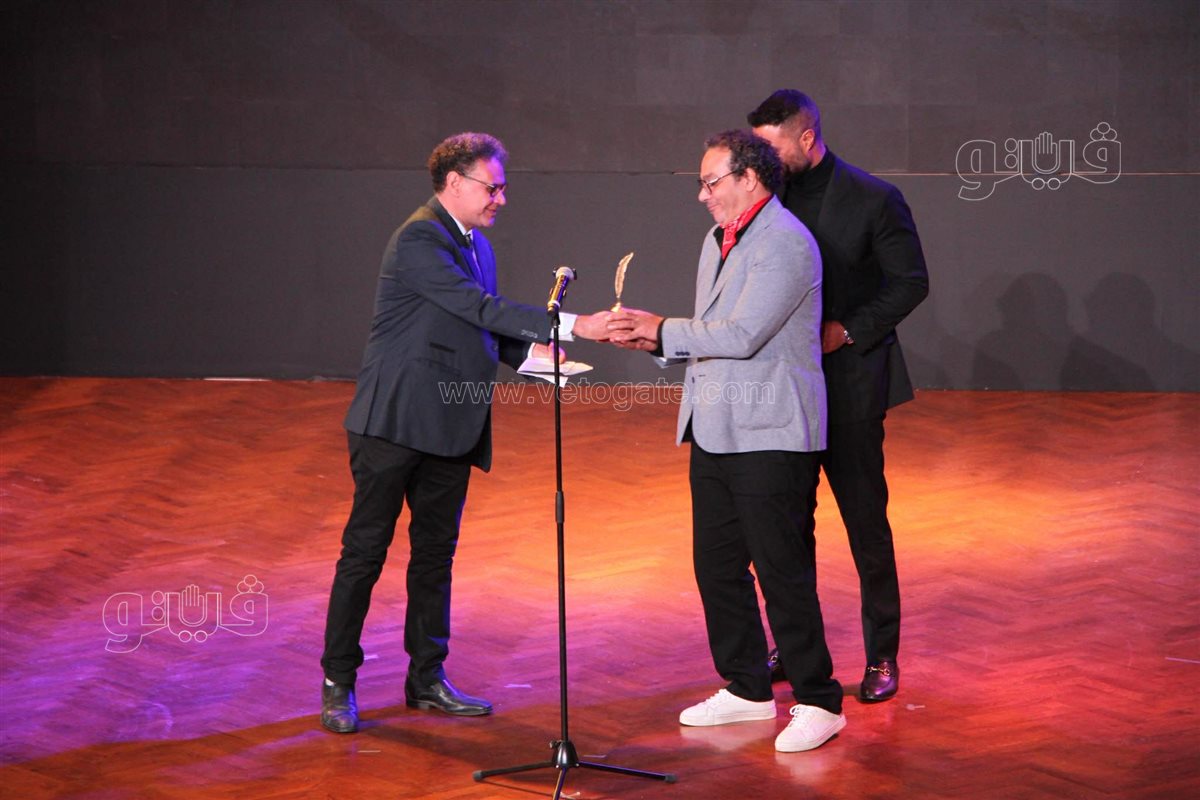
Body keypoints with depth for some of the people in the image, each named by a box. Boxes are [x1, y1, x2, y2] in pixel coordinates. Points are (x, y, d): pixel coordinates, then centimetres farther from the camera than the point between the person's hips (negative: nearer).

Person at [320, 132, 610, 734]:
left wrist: (528, 351, 1)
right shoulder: (418, 240, -16)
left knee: (435, 554, 13)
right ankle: (338, 685, 6)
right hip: (395, 424, -9)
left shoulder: (475, 243, 14)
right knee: (365, 553, -2)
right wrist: (568, 326, -28)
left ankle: (426, 679, 22)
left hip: (449, 430, 9)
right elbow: (480, 307, -25)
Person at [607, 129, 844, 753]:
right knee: (717, 566, 13)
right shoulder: (719, 241, 17)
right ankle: (746, 689, 26)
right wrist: (654, 341, 3)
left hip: (770, 437, -10)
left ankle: (818, 702, 4)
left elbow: (740, 334, -22)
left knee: (783, 571, -6)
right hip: (715, 432, 10)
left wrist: (662, 328, -11)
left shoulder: (786, 243, -15)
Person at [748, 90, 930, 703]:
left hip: (849, 382, -5)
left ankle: (882, 657, 11)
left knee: (865, 522, 1)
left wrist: (846, 330, -16)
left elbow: (911, 281, -6)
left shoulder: (873, 199, -9)